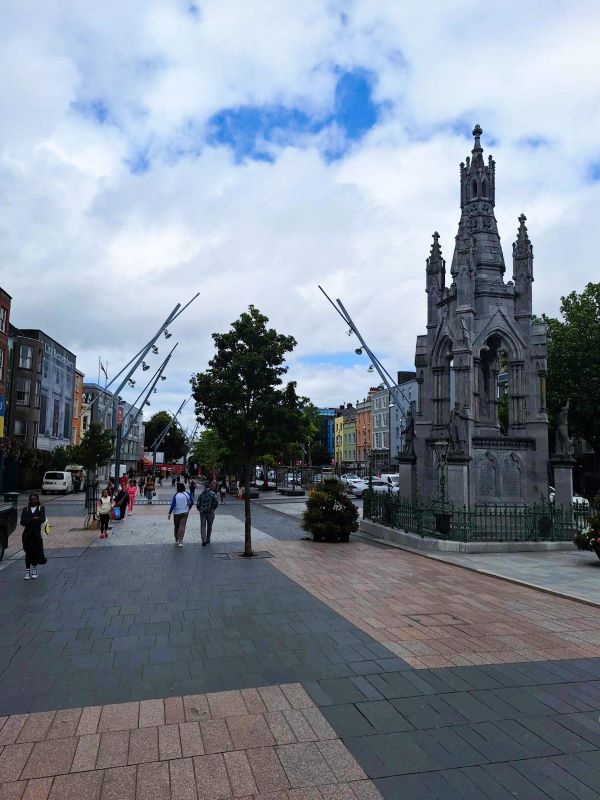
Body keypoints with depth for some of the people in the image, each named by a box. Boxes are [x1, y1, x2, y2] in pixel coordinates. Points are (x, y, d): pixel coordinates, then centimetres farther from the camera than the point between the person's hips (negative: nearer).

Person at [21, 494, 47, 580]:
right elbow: (22, 521, -5)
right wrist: (34, 519, -14)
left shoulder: (41, 508, 6)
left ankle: (34, 570, 21)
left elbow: (42, 519, -10)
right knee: (28, 552, -2)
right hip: (27, 534, 1)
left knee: (36, 552, 2)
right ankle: (27, 571, 5)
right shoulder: (25, 509, 11)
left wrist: (29, 521, -8)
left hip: (37, 534, -1)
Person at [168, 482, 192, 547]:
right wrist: (188, 509, 22)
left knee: (176, 526, 16)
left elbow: (173, 505, -17)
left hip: (177, 513, -2)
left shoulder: (176, 495, -14)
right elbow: (191, 502, 7)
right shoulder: (187, 494, -3)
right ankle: (180, 541, -14)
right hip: (185, 512, 2)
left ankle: (176, 540, 31)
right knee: (182, 526, -3)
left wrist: (170, 513, -11)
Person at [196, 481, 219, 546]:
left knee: (203, 526, 2)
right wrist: (213, 509, -2)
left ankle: (204, 540, -13)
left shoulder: (201, 494, 4)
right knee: (209, 526, 15)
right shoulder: (213, 493, -3)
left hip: (202, 512, 1)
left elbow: (198, 504, 3)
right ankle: (208, 540, 26)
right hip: (210, 513, -1)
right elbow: (216, 502, -15)